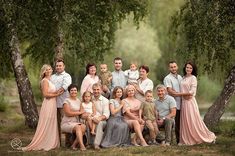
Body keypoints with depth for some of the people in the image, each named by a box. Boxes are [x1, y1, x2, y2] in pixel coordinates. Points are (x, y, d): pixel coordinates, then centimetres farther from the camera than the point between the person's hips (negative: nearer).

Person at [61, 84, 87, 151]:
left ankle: (74, 145, -21)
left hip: (76, 122, 5)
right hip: (67, 123, -5)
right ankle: (82, 145, -43)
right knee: (78, 127, -34)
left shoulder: (78, 101, 17)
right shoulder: (67, 101, -3)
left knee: (83, 126, -27)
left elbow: (82, 111, 10)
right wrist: (80, 112, -5)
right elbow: (68, 113, -12)